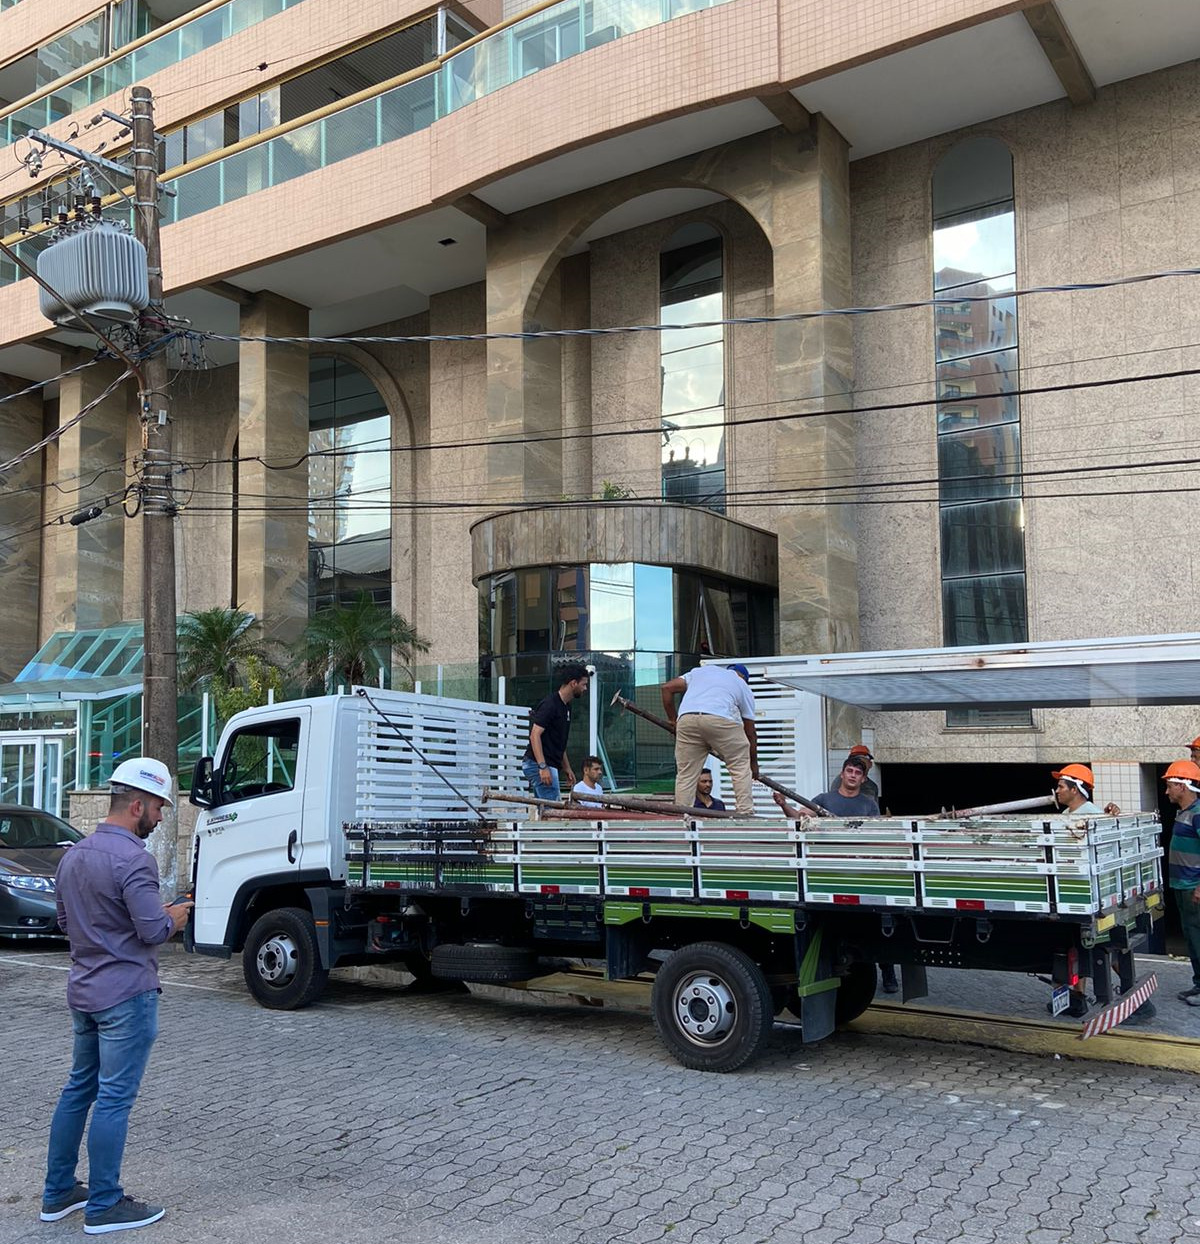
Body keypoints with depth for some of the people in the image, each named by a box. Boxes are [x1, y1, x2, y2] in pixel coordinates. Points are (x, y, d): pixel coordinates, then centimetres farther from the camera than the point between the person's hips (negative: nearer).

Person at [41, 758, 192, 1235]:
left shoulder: (74, 855, 9)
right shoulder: (132, 858, -20)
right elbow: (154, 931, -21)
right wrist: (174, 918, -2)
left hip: (84, 993, 9)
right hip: (127, 994, -9)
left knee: (78, 1089, 17)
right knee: (114, 1099, -1)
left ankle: (58, 1193, 26)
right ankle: (103, 1206, 8)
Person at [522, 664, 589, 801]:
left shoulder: (566, 707, 16)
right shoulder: (550, 704, -14)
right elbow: (535, 735, -21)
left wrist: (566, 767, 23)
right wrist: (543, 767, -28)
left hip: (550, 765, 10)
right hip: (538, 764, -10)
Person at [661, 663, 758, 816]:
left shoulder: (700, 670, 37)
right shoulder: (743, 686, 30)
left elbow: (666, 688, 27)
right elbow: (750, 731, 29)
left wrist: (673, 720, 33)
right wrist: (754, 763, 39)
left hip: (686, 719, 2)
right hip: (721, 719, -2)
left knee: (685, 773, 10)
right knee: (741, 766, 13)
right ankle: (745, 812, 7)